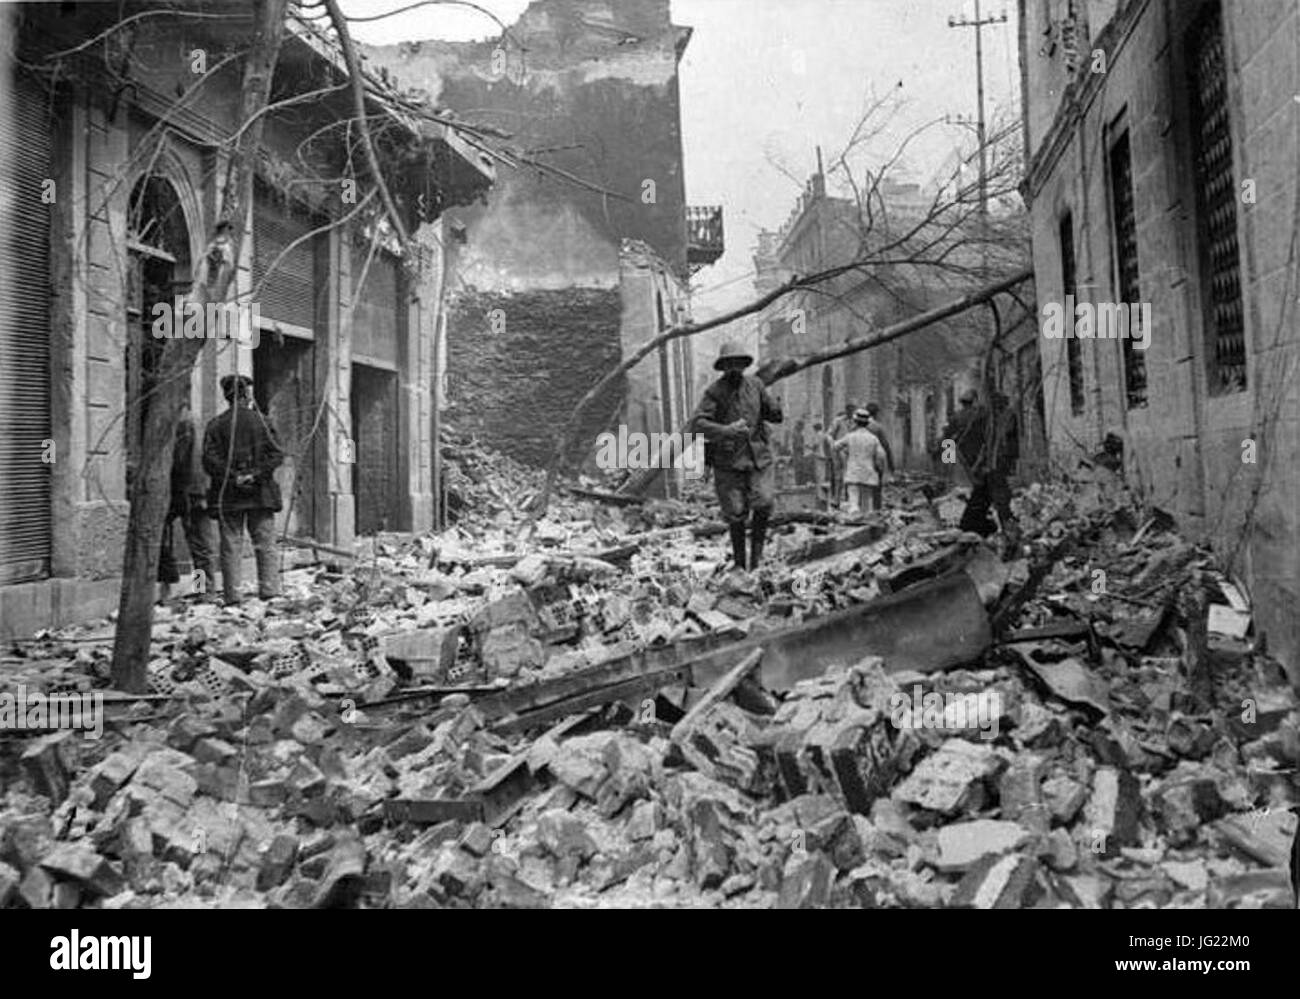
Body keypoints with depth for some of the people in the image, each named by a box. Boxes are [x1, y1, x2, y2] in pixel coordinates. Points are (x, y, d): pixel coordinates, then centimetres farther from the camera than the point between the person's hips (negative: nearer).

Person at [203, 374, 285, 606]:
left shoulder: (215, 424, 1)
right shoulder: (259, 420, 1)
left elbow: (210, 460, -7)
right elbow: (276, 454, -5)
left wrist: (232, 477, -8)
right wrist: (257, 474, -8)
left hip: (227, 497, 1)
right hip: (260, 494, 0)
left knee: (231, 547, 4)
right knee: (266, 545, 5)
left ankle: (232, 597, 2)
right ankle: (270, 593, 1)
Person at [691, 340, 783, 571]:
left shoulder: (755, 385, 4)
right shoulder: (714, 392, -7)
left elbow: (777, 415, 9)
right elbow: (697, 424, -18)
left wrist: (757, 412, -2)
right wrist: (726, 430, -29)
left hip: (758, 458, 2)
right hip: (728, 462, -2)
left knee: (763, 506, -12)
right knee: (736, 514, 1)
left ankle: (757, 552, 8)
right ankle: (739, 562, 17)